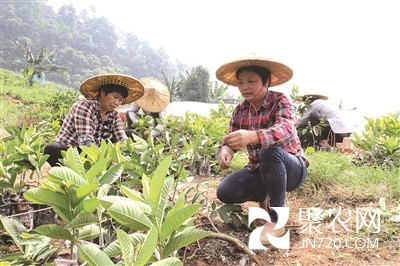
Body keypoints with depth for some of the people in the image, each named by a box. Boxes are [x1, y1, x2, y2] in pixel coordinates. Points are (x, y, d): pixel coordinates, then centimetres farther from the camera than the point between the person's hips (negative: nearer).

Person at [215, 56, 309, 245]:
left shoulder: (280, 101, -17)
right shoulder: (239, 111, 0)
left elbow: (284, 129, -37)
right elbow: (229, 140, -2)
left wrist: (252, 136, -57)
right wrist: (225, 150, -28)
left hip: (292, 168, -5)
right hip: (259, 170, 5)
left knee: (270, 152, -39)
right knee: (224, 191, -18)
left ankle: (277, 219, -22)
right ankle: (266, 197, 12)